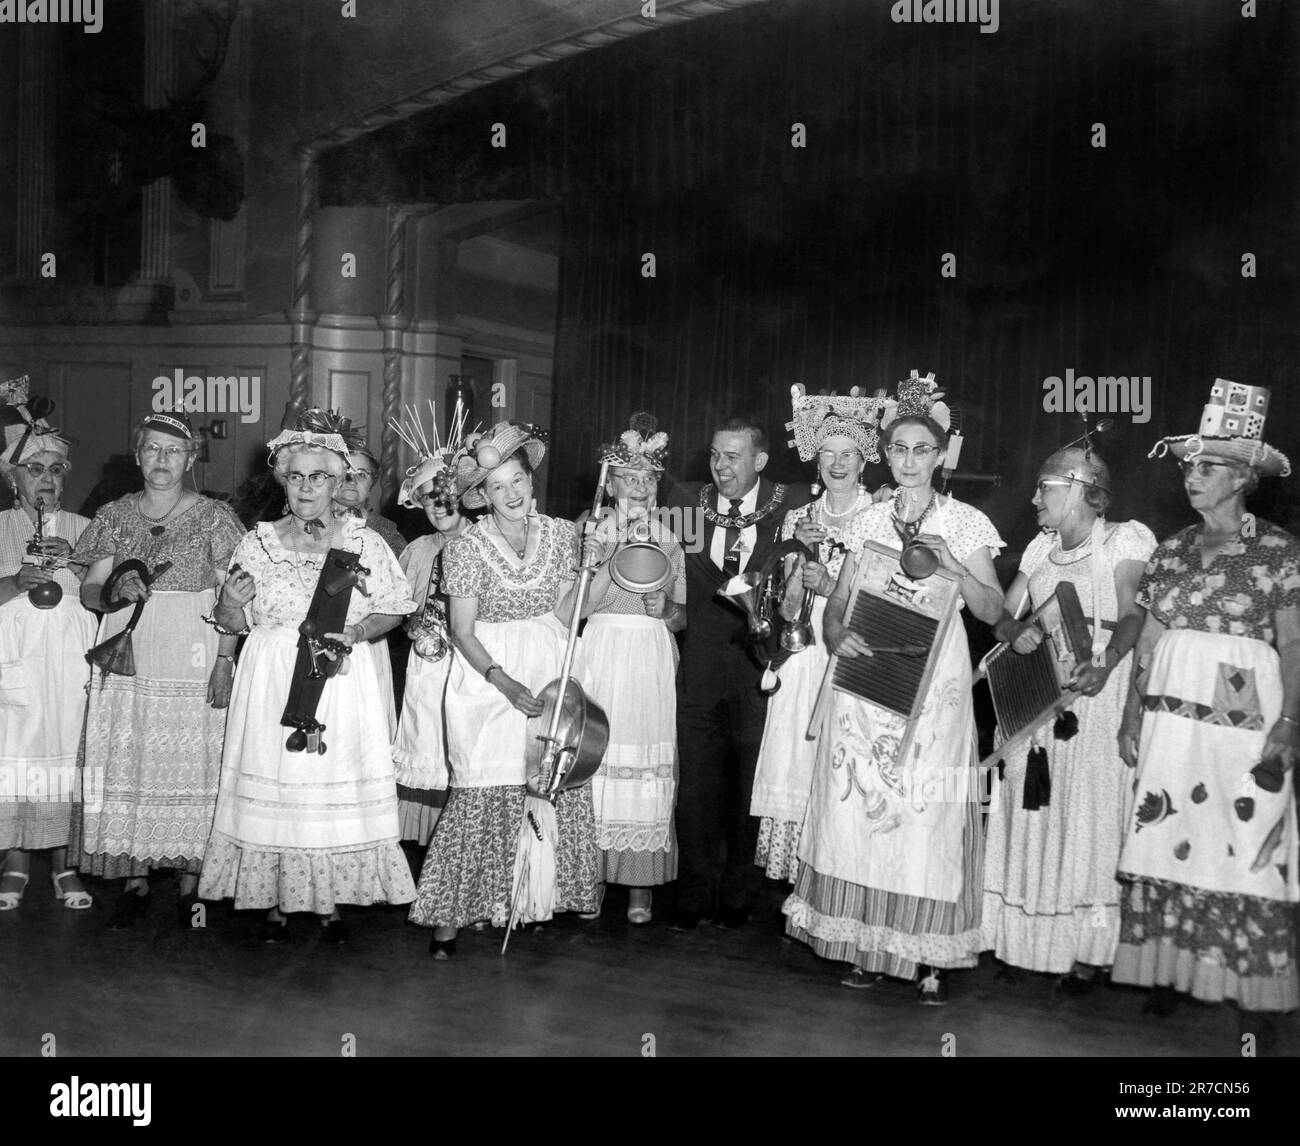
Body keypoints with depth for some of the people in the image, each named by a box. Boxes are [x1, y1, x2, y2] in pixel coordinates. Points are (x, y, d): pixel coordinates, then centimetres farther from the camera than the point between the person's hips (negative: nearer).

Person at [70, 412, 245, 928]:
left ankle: (190, 882, 12)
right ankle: (135, 880, 16)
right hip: (126, 654, 3)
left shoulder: (213, 517, 0)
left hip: (192, 658, -2)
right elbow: (88, 591, 7)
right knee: (126, 766, 4)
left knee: (190, 765, 1)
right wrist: (114, 592, -16)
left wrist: (225, 662, -11)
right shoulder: (114, 516, 8)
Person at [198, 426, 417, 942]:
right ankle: (274, 901, 14)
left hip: (341, 683, 0)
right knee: (272, 785, 1)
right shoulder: (257, 542, 6)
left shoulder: (364, 542, 4)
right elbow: (231, 624, 8)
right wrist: (231, 603, -13)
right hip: (271, 684, 1)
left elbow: (394, 609, 6)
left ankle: (329, 902, 14)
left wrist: (357, 632, -12)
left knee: (337, 788, 1)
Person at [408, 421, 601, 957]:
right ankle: (448, 915, 2)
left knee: (557, 784, -1)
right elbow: (463, 632, -9)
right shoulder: (468, 547, -7)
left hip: (550, 671, 4)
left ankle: (546, 893, 18)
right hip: (487, 676, -3)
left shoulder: (559, 533, 4)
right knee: (483, 791, -8)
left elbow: (562, 612, 10)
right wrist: (504, 682, -18)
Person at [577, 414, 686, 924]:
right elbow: (581, 604, -5)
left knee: (647, 767, -2)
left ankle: (641, 885, 6)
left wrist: (663, 608, -10)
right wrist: (612, 550, -11)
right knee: (595, 762, -3)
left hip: (651, 664, 1)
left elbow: (681, 616, 11)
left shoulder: (668, 541, 10)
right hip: (598, 658, -1)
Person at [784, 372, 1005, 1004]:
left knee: (928, 818, -4)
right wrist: (837, 635, -11)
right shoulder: (868, 520, 11)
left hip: (934, 685, -2)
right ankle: (866, 944, 13)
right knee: (858, 810, 1)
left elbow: (992, 611, 1)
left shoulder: (966, 522, 3)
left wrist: (953, 565, -15)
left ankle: (930, 957, 5)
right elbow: (838, 600, 10)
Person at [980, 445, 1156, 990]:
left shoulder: (1126, 538, -1)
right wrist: (1016, 632, -11)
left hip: (1095, 694, -5)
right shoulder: (1041, 548, 16)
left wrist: (1104, 663, -31)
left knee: (1088, 811, -5)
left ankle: (1089, 949, 2)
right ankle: (1025, 933, 13)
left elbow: (1132, 615, -13)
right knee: (1030, 808, 5)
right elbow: (1001, 614, 13)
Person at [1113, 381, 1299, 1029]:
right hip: (1170, 722, 4)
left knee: (1245, 847, -1)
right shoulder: (1171, 551, 11)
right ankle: (1171, 973, 14)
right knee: (1166, 843, 4)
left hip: (1244, 722, -4)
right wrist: (1133, 718, 9)